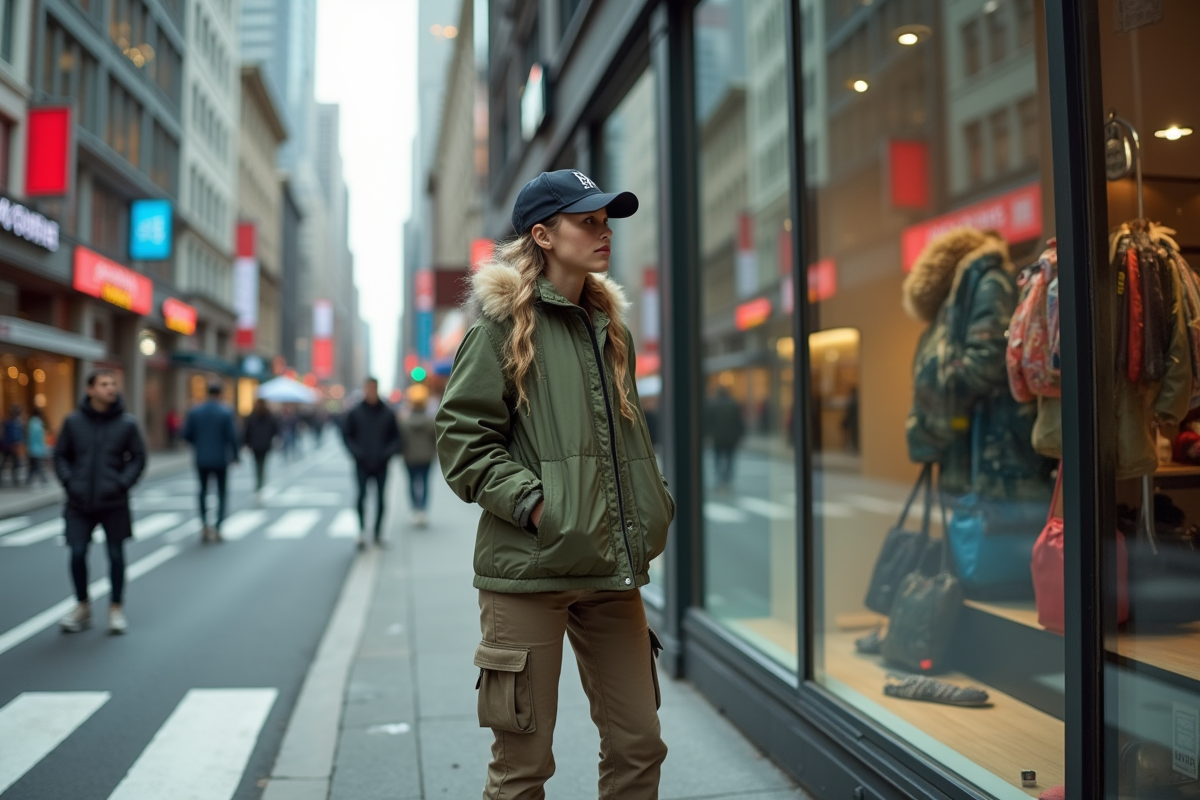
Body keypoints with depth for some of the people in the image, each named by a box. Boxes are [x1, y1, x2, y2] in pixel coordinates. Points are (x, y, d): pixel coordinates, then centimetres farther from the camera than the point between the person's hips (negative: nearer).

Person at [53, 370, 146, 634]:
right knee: (77, 554, 1)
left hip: (114, 503, -1)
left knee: (116, 555, 6)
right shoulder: (73, 421, 1)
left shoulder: (127, 423, -3)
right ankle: (82, 607, 20)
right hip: (79, 503, 1)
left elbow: (138, 457, 1)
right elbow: (60, 455, 8)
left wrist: (123, 483, -10)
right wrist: (68, 481, -4)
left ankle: (116, 609, 19)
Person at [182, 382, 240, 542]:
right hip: (220, 459, -2)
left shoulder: (194, 412, -2)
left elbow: (186, 435, -1)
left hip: (202, 459, 2)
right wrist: (235, 455, 0)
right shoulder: (226, 413, -11)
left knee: (203, 490, 18)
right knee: (221, 492, 9)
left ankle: (205, 525, 8)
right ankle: (217, 528, 3)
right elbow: (232, 437, -13)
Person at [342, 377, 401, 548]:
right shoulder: (355, 413, 1)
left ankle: (378, 534, 17)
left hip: (381, 465, 1)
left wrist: (388, 452, -9)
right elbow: (347, 435, 3)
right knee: (361, 495, -14)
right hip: (362, 465, -1)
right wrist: (356, 452, -11)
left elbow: (395, 437, 7)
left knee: (380, 499, 6)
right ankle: (362, 530, -11)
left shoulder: (388, 413, 3)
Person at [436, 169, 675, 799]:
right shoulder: (503, 321, -3)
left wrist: (652, 511, 11)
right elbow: (461, 438, -8)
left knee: (639, 746, 12)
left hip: (610, 569, 6)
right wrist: (535, 504, -17)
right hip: (531, 567, -6)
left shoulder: (609, 327, 16)